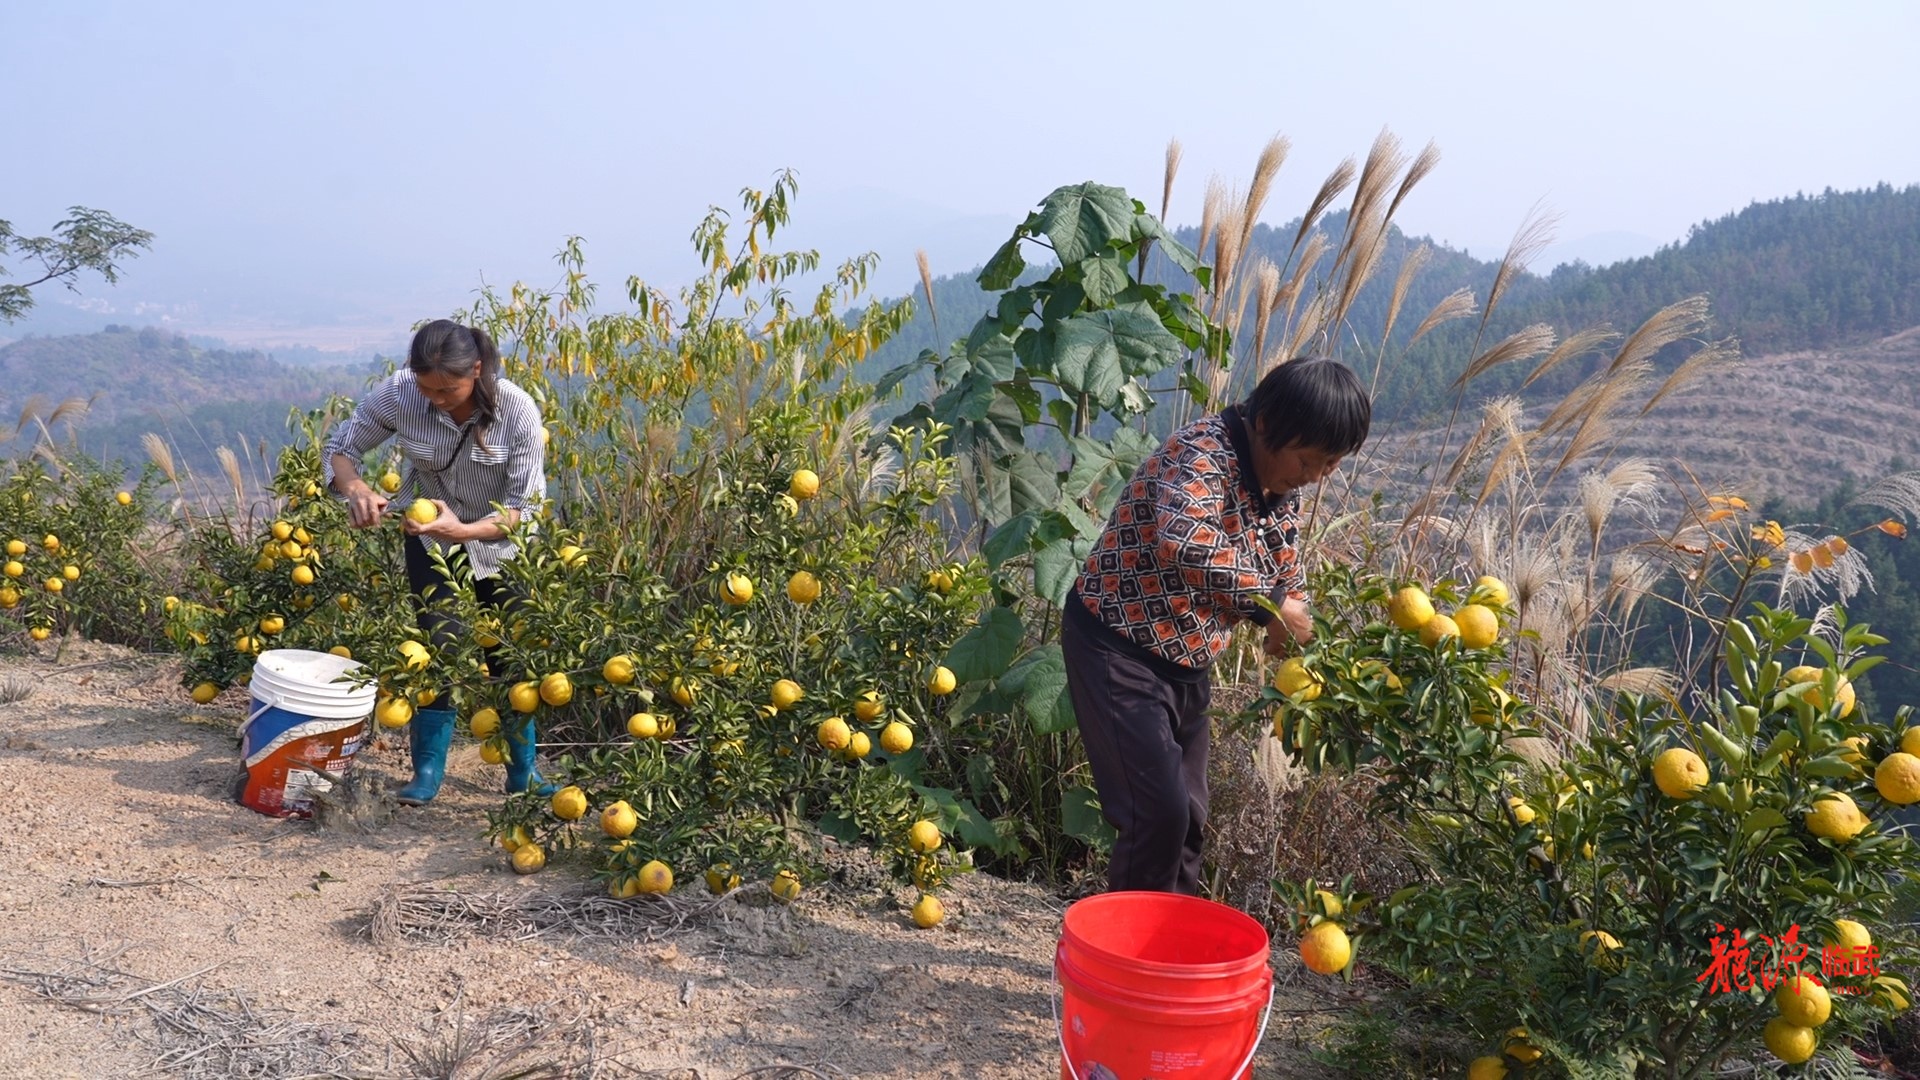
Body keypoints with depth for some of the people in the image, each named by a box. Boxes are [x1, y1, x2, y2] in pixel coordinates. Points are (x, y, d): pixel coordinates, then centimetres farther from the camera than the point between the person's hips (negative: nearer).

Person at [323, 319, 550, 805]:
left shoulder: (517, 411, -31)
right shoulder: (398, 394, -27)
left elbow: (525, 507, -25)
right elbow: (339, 449, -13)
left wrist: (463, 530, -42)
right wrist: (355, 489, -35)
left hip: (501, 537, 0)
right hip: (428, 530, 1)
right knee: (439, 643, -10)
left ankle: (524, 770, 19)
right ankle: (428, 770, 5)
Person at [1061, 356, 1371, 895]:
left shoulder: (1283, 490, 4)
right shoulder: (1206, 452, -23)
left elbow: (1286, 577, 15)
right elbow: (1182, 541, -43)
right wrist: (1265, 604, -34)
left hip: (1185, 663, 9)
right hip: (1117, 649, -9)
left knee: (1188, 819, 14)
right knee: (1158, 812, -13)